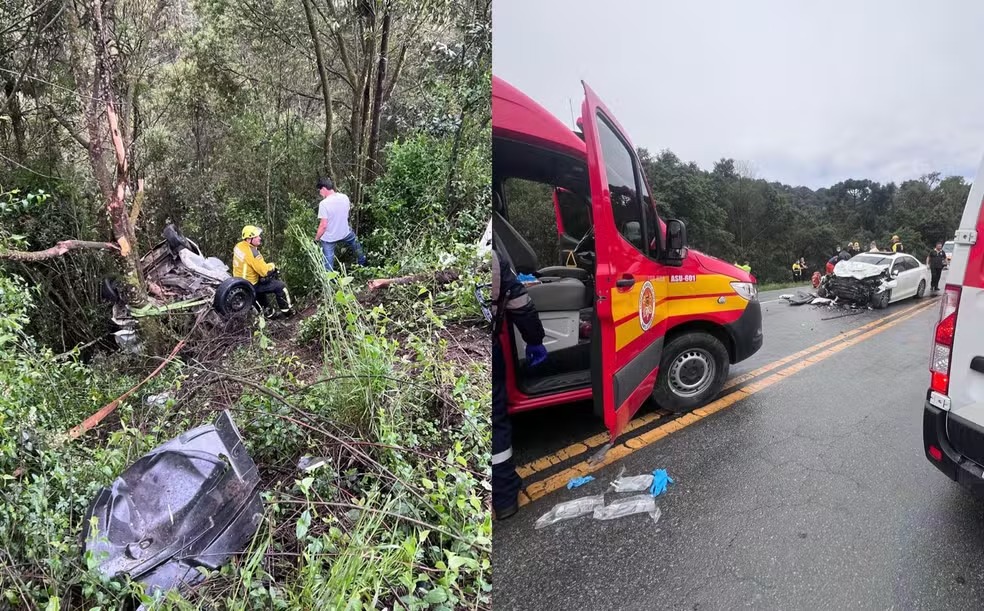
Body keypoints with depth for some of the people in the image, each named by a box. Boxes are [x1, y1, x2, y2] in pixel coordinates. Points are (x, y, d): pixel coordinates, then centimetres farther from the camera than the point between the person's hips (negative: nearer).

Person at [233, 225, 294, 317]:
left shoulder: (238, 245, -1)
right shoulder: (252, 252, -28)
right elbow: (264, 271, -26)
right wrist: (272, 266, -6)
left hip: (239, 280, 9)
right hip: (250, 286, -9)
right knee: (280, 286, -4)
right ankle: (288, 311, 8)